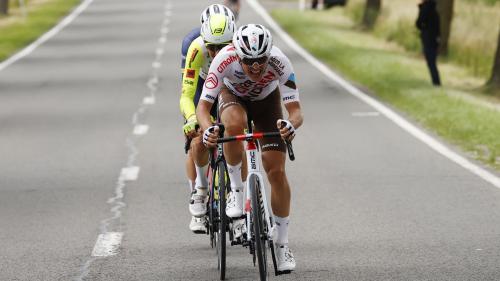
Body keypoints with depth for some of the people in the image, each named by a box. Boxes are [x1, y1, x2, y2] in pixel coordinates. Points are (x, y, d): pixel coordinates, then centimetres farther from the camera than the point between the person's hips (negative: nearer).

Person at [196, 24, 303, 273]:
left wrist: (291, 124, -60)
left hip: (266, 100, 1)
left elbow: (295, 110, -36)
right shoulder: (225, 59, -38)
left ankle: (282, 244, 5)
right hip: (232, 95, 0)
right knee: (234, 123, -39)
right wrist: (207, 128, -57)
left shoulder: (279, 63, -37)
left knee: (276, 171, -9)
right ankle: (235, 190, -17)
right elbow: (203, 105, -35)